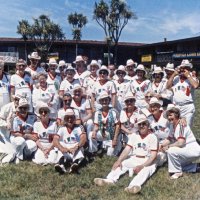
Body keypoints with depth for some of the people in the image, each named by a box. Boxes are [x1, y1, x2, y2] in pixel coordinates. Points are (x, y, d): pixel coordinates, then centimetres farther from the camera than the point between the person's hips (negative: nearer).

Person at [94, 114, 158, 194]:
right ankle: (110, 180, -41)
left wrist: (142, 166, -30)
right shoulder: (134, 136, 8)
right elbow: (127, 149, -3)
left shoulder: (152, 137, -7)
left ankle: (133, 186, -61)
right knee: (120, 164, -16)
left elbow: (153, 156, -15)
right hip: (134, 160, 5)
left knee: (145, 170, -35)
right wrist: (119, 160, -21)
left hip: (147, 162, -5)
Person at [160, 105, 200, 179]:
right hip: (186, 150, 10)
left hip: (193, 150, -10)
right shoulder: (172, 125, 5)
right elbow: (169, 138, 10)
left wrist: (168, 146, -20)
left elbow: (180, 143, -31)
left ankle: (177, 172, -11)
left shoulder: (181, 125, -23)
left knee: (171, 151, -29)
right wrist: (162, 145, -8)